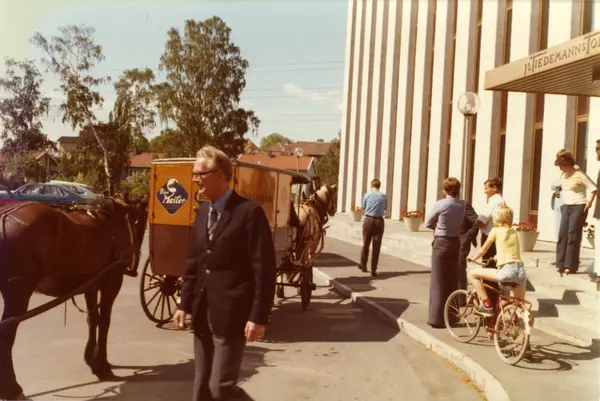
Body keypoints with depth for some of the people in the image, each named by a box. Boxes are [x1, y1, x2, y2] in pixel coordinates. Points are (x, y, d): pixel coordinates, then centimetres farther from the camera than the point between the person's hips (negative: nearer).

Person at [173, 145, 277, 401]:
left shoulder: (249, 212, -14)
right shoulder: (202, 211, 10)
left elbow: (264, 270, -15)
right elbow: (193, 263, 14)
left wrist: (259, 317, -16)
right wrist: (185, 304, 11)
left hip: (231, 315, -7)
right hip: (202, 314, 7)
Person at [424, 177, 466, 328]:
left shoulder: (439, 204, -13)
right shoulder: (463, 205, 1)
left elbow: (427, 223, -2)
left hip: (441, 243, -5)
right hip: (455, 242, 5)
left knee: (438, 281, 0)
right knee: (452, 281, 14)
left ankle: (437, 318, 2)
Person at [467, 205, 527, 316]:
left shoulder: (495, 230, 4)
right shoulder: (513, 232, 19)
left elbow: (483, 250, 11)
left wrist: (473, 258, 29)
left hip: (507, 271, -7)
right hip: (521, 270, 7)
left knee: (472, 274, 4)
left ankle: (487, 305, 5)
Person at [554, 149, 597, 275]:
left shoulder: (579, 175, -14)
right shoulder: (563, 175, 9)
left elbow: (593, 189, -14)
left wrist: (589, 203, -16)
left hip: (579, 208, -7)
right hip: (566, 207, 7)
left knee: (573, 236, -6)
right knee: (562, 235, 2)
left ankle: (571, 266, -1)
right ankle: (561, 264, 6)